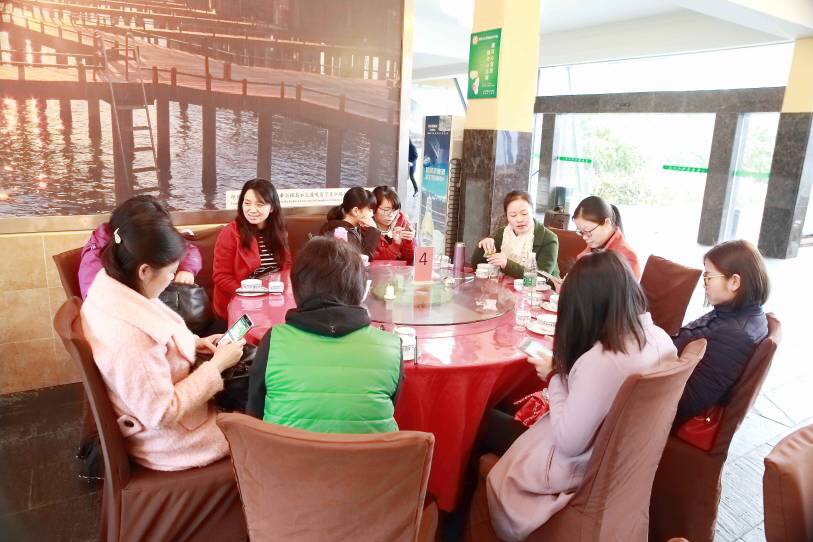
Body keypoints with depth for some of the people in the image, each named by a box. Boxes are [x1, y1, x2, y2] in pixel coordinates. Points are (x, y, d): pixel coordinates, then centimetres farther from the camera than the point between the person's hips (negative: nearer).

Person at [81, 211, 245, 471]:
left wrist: (195, 343, -2)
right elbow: (163, 414, -29)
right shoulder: (131, 338, -38)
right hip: (165, 441, -8)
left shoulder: (109, 287, -9)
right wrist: (216, 365, -23)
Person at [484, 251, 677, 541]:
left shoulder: (599, 362, -36)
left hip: (578, 468, -7)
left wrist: (554, 378, -16)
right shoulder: (661, 339, -11)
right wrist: (564, 370, 3)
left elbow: (568, 443, -26)